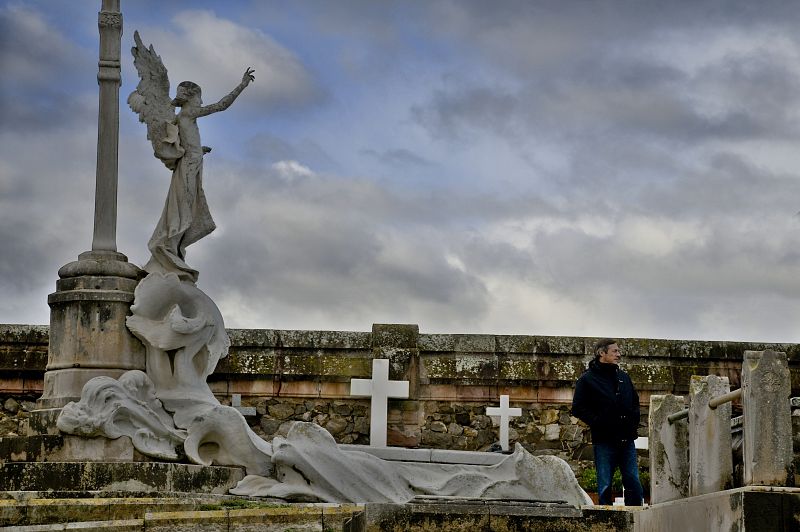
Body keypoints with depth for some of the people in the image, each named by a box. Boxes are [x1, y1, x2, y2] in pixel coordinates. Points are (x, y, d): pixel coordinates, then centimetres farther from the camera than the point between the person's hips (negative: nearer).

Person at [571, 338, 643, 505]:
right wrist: (598, 423, -13)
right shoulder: (588, 379, -1)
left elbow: (635, 402, 27)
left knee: (634, 484, 4)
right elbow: (578, 409, -4)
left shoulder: (623, 377, 16)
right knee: (605, 486, -1)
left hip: (627, 440, 5)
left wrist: (634, 420, 10)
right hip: (604, 441, -5)